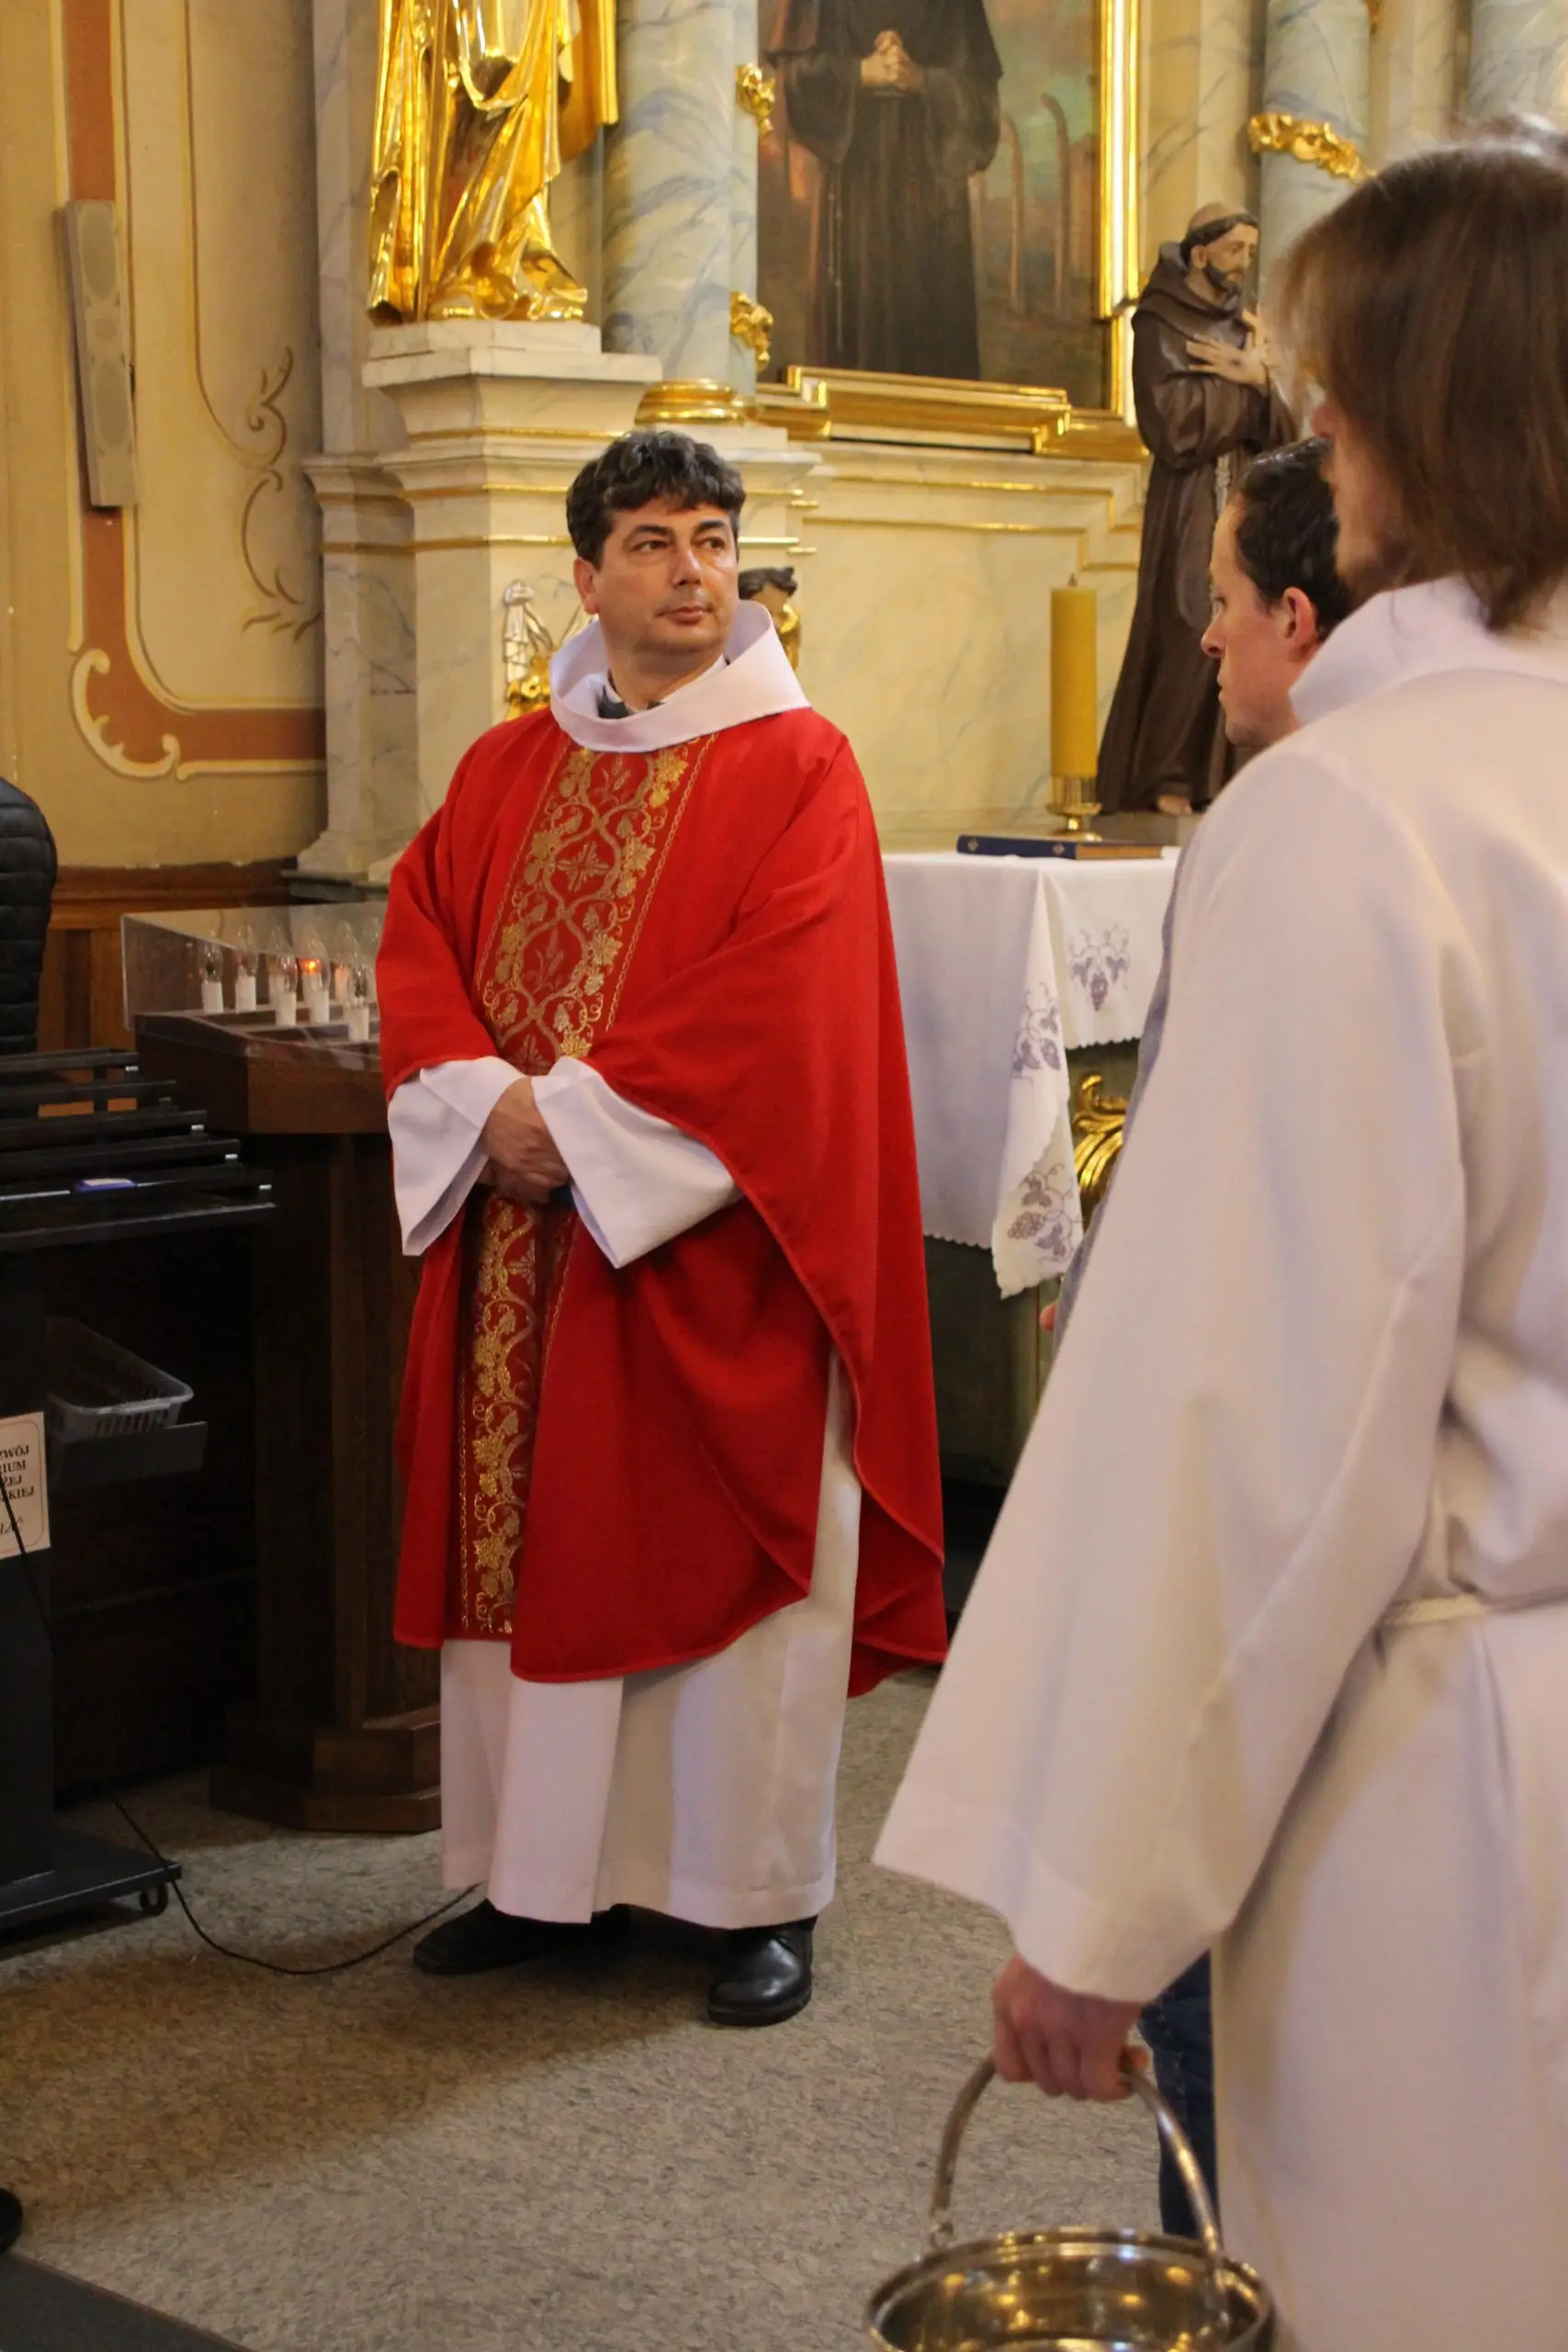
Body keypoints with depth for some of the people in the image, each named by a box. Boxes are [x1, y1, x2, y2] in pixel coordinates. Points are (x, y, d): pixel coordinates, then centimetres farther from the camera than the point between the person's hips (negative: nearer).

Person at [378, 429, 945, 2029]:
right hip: (522, 1235, 5)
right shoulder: (506, 770, 13)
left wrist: (580, 1115, -16)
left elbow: (782, 998, -14)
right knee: (528, 1539, 8)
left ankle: (766, 1897, 12)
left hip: (708, 1243, -5)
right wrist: (493, 1100, -12)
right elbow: (417, 941, 6)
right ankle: (541, 1876, 21)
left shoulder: (797, 766, -3)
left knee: (726, 1557, 0)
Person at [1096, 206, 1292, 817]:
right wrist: (1244, 383, -4)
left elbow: (1280, 431, 12)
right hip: (1188, 508, -6)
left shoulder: (1240, 328, 18)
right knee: (1188, 638, -13)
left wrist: (1258, 382, -7)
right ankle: (1164, 782, -8)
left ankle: (1214, 778, 0)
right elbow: (1174, 421, -13)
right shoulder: (1161, 326, 0)